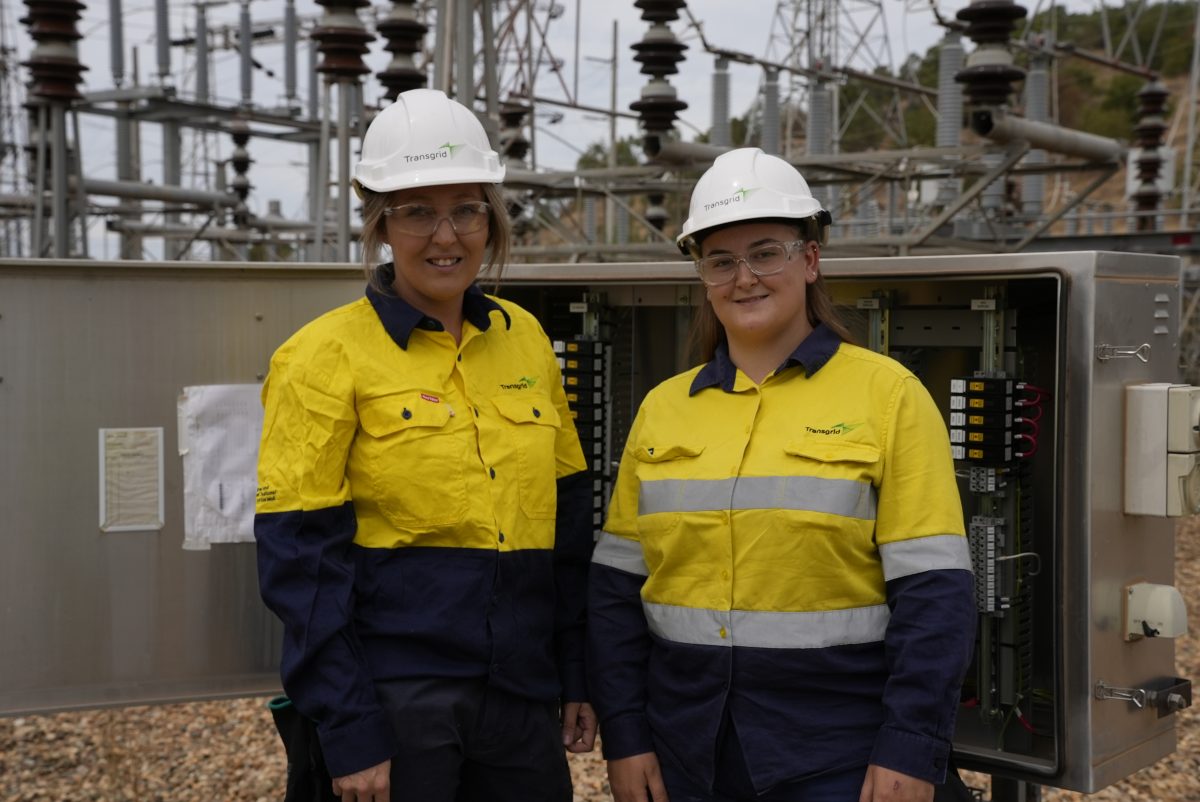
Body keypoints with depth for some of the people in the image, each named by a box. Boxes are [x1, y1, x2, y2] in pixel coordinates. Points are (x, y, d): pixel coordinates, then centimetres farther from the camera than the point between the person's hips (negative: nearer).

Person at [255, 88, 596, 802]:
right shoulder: (328, 355, -8)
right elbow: (302, 559, -10)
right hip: (393, 698, -5)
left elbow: (568, 520, 12)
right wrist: (349, 732, -13)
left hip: (520, 696, 5)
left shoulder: (524, 339, 7)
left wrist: (577, 676, 9)